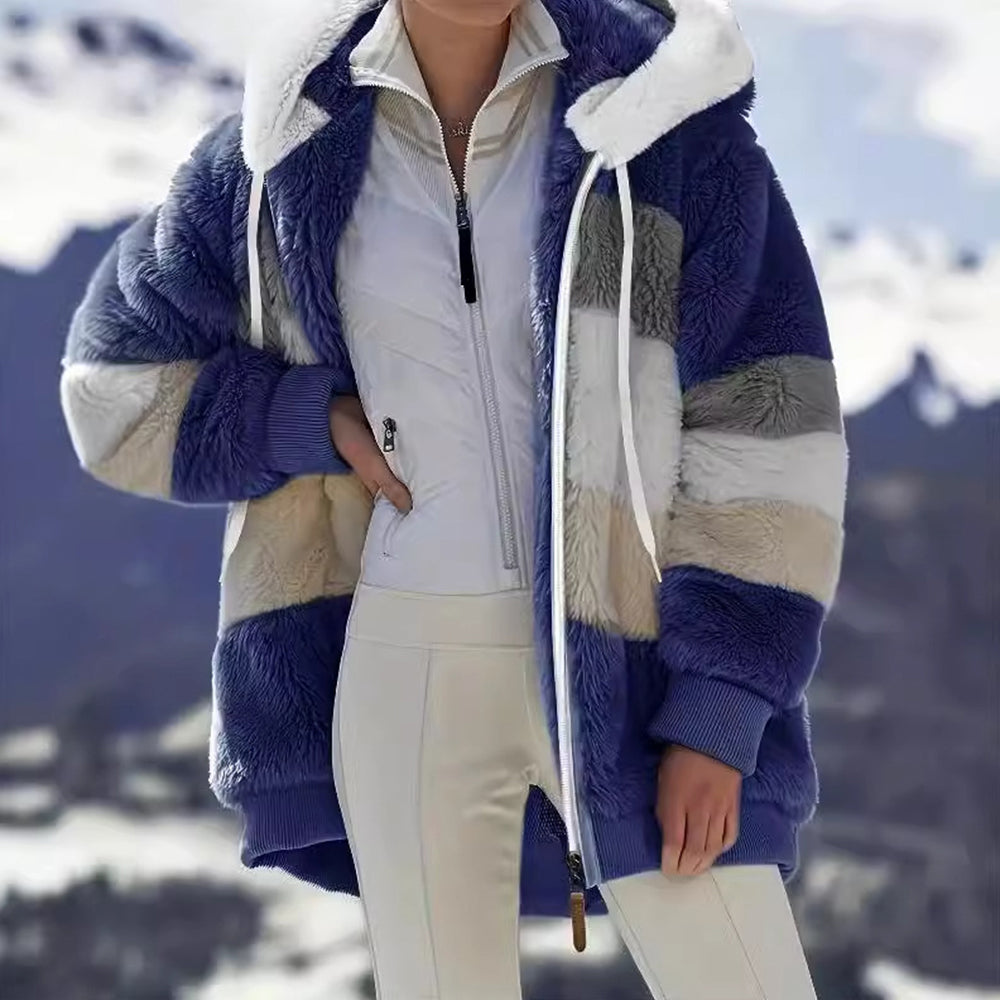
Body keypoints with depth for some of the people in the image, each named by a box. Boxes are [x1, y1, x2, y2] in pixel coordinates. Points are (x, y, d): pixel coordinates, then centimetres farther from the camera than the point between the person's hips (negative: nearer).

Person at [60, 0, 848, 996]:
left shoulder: (660, 113, -6)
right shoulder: (291, 146, 1)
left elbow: (762, 427, -7)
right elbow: (120, 387, 12)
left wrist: (716, 716, -14)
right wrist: (323, 422, -5)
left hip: (627, 671, -1)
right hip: (412, 674, 1)